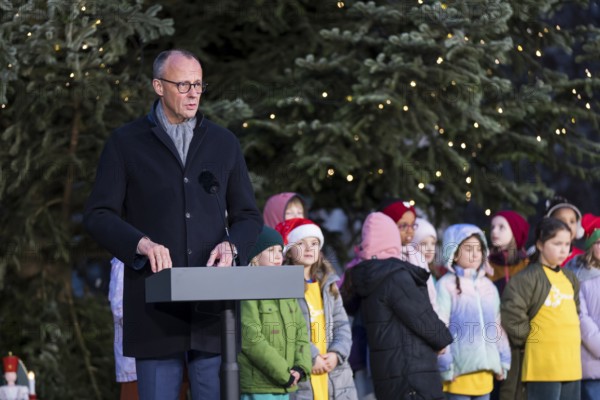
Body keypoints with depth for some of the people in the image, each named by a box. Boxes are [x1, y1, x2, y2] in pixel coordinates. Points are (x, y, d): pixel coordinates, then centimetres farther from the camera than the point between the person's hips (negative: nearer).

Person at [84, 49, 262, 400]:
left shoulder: (224, 143, 14)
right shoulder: (126, 144, 6)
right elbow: (98, 216, 1)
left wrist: (232, 245, -6)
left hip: (212, 307, 2)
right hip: (156, 309, -2)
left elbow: (249, 216, 17)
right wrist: (140, 242, -18)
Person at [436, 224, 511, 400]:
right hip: (460, 368, -6)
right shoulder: (446, 285, -7)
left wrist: (503, 360, 15)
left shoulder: (488, 286, 15)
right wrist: (445, 366, -13)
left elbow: (497, 326, 20)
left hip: (485, 367, 6)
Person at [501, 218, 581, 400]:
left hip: (571, 365, 8)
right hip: (543, 366, -8)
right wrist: (531, 338, -9)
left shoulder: (569, 279, 16)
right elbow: (510, 313, -18)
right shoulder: (529, 277, -10)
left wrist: (573, 338, 15)